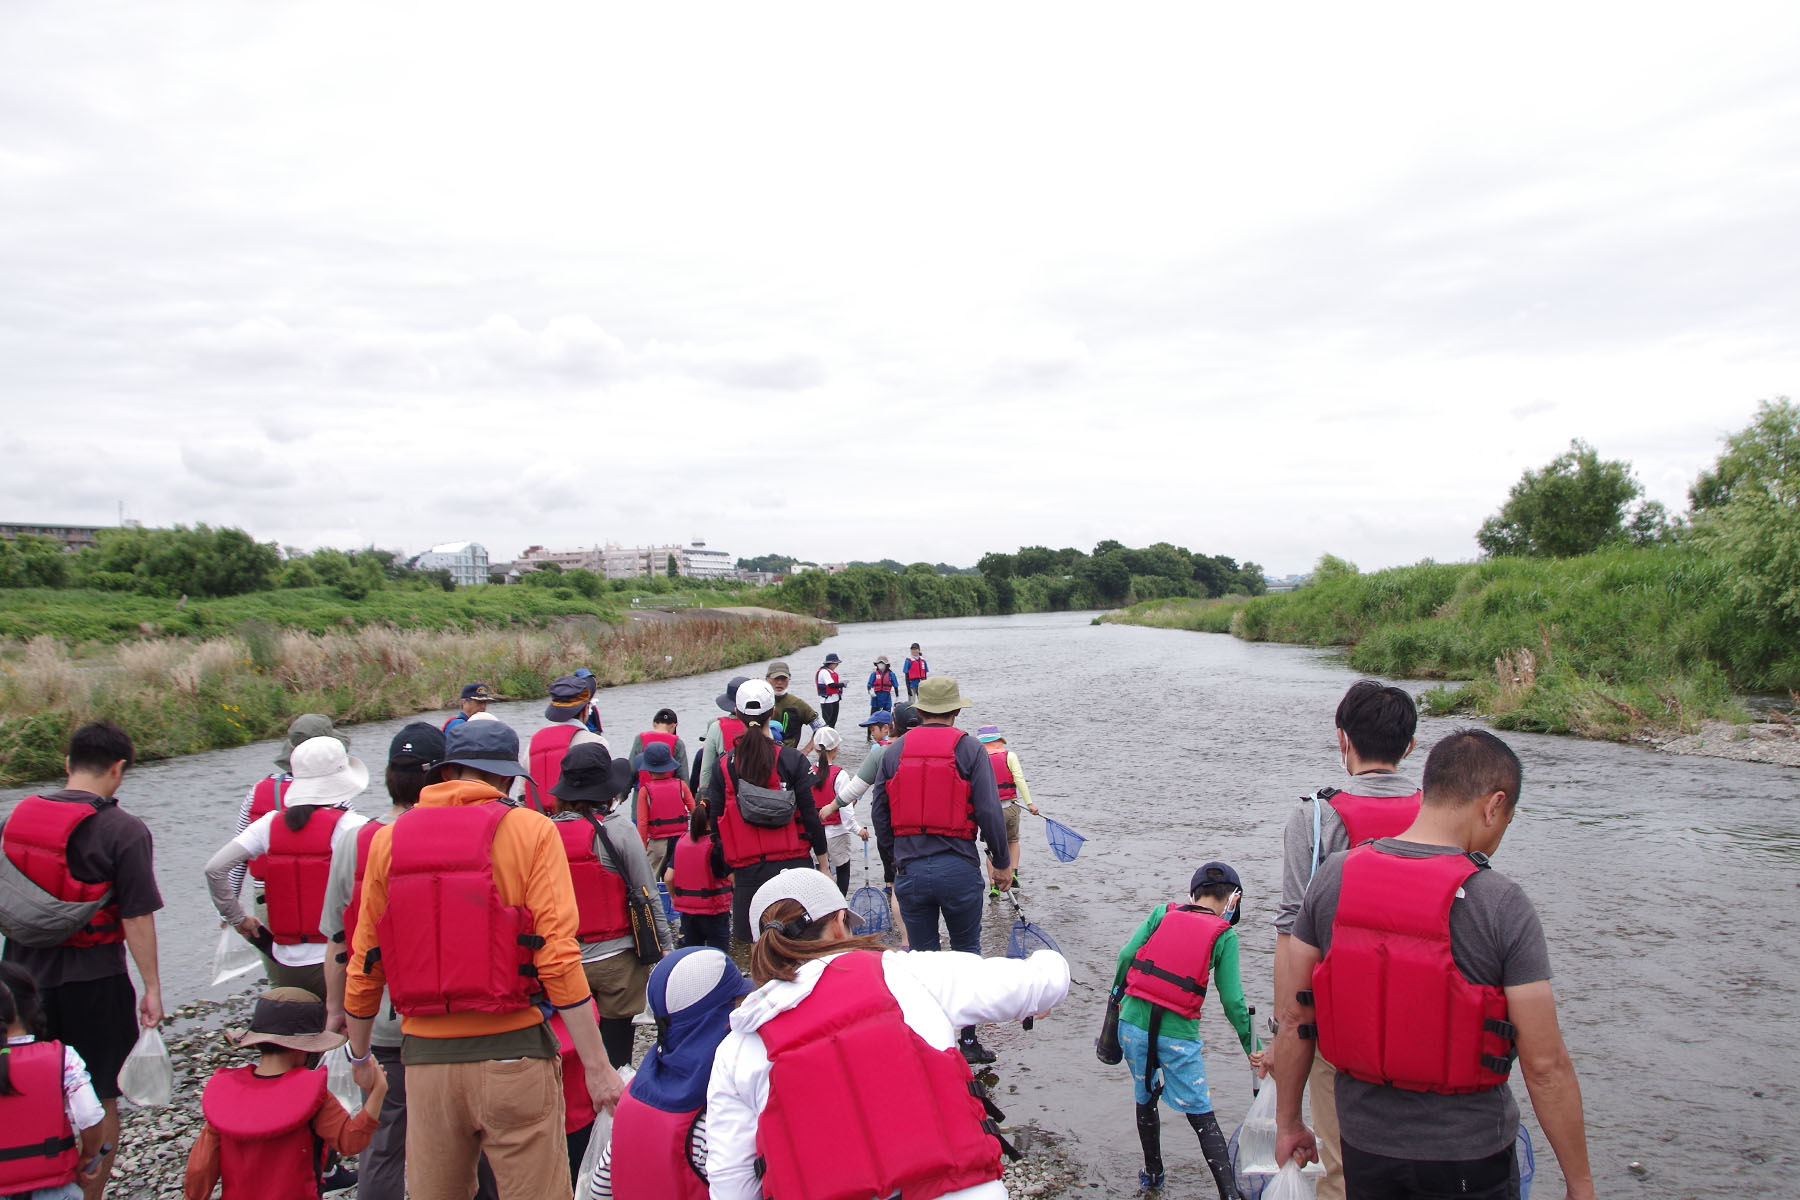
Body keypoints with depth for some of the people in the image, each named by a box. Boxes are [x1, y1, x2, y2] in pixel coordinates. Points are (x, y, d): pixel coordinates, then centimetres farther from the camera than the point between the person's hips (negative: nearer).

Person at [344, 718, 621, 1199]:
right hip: (511, 1052, -3)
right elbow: (558, 957, -13)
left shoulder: (388, 840, 4)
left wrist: (359, 1054, 25)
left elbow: (364, 965, 9)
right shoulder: (530, 831, -7)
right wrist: (597, 1066, -8)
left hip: (425, 1056, 4)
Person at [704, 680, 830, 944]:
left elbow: (717, 825, 5)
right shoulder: (793, 759, -5)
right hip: (792, 864, -1)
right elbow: (810, 815, -4)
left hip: (747, 871, 2)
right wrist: (823, 864, 6)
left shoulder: (724, 766, 1)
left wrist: (728, 870, 16)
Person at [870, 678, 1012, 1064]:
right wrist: (1001, 862, 4)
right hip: (959, 869, -2)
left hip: (910, 870, 2)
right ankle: (968, 1039, 16)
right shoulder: (970, 749, -4)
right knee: (967, 953, 14)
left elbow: (879, 813, 9)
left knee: (922, 956, 14)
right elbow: (990, 811, -7)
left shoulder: (893, 752, 5)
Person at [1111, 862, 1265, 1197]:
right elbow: (1232, 1000, -3)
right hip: (1178, 1035, -3)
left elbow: (1126, 956, 0)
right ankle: (1229, 1191, 3)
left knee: (1146, 1097, 23)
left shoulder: (1162, 913, 5)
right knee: (1202, 1116, 9)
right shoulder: (1224, 936, 0)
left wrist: (1117, 997, 14)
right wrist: (1252, 1047, 7)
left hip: (1133, 1023, 3)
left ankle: (1152, 1173, 37)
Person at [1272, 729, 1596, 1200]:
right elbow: (1545, 1067, -16)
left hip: (1364, 1142, 3)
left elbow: (1294, 1014, -2)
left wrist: (1288, 1121, 10)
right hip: (1467, 1153, -3)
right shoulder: (1503, 905, -18)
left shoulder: (1332, 877, -8)